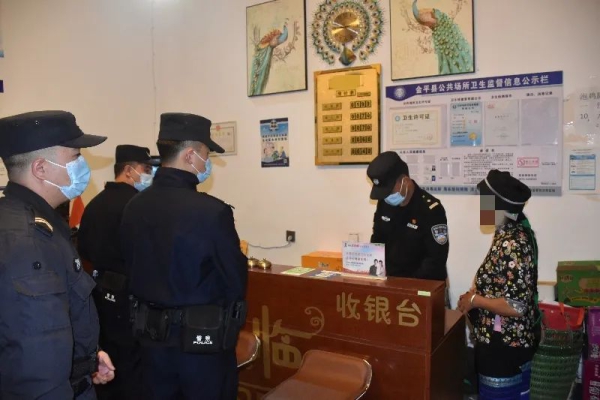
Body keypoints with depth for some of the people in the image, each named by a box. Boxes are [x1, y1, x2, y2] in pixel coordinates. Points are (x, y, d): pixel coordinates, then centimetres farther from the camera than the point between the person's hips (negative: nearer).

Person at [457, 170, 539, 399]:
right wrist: (478, 293, 5)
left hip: (502, 348, -9)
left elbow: (516, 307, -29)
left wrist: (474, 299, -18)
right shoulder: (514, 234, 3)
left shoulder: (511, 245, -26)